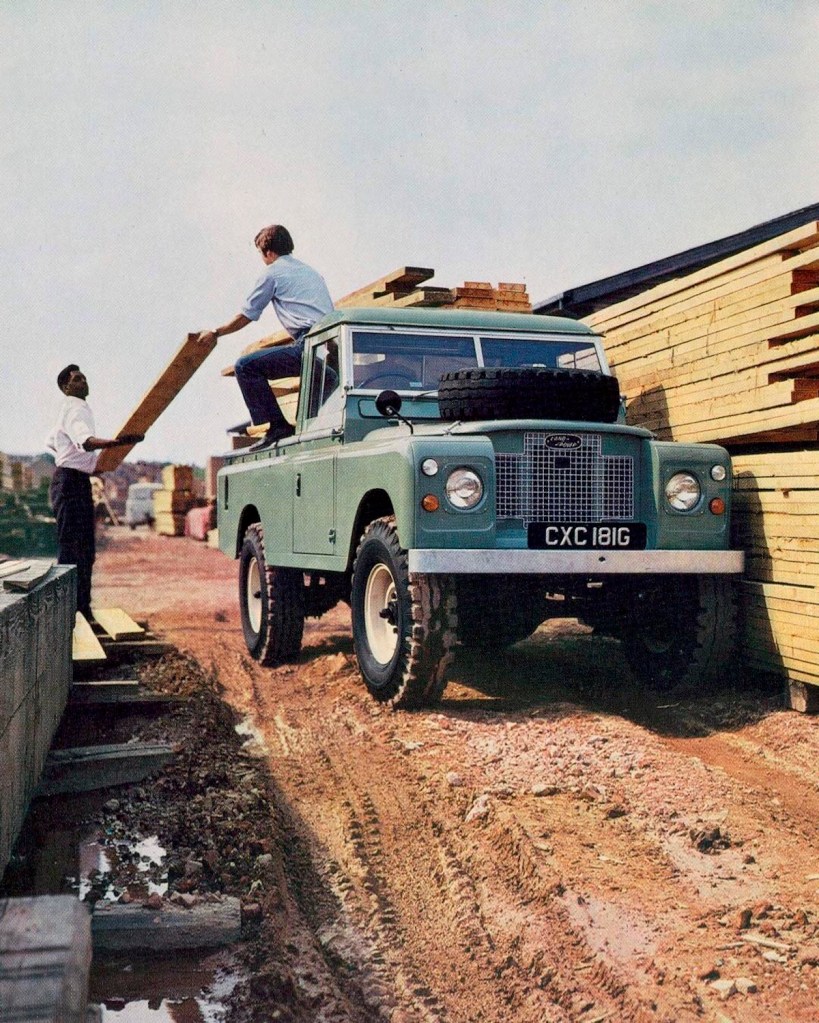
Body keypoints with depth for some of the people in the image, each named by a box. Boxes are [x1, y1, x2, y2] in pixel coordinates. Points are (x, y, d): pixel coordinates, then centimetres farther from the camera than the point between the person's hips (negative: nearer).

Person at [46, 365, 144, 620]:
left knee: (85, 550, 11)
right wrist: (118, 441, -51)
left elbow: (50, 442, 32)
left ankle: (82, 609, 16)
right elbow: (87, 442, -34)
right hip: (70, 482, -10)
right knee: (70, 549, -12)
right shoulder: (74, 410, -13)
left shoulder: (74, 410, 19)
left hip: (80, 482, 10)